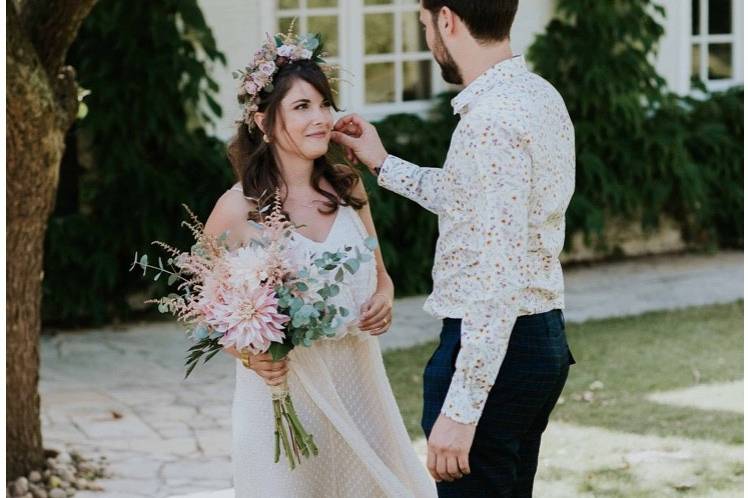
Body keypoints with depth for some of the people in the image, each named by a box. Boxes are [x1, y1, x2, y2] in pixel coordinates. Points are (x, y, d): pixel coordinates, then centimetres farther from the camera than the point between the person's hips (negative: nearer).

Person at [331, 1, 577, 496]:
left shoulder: (493, 121, -22)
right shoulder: (540, 95, 8)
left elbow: (499, 274, -26)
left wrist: (460, 409, -26)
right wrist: (384, 165, 28)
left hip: (493, 345, -10)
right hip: (545, 338, 10)